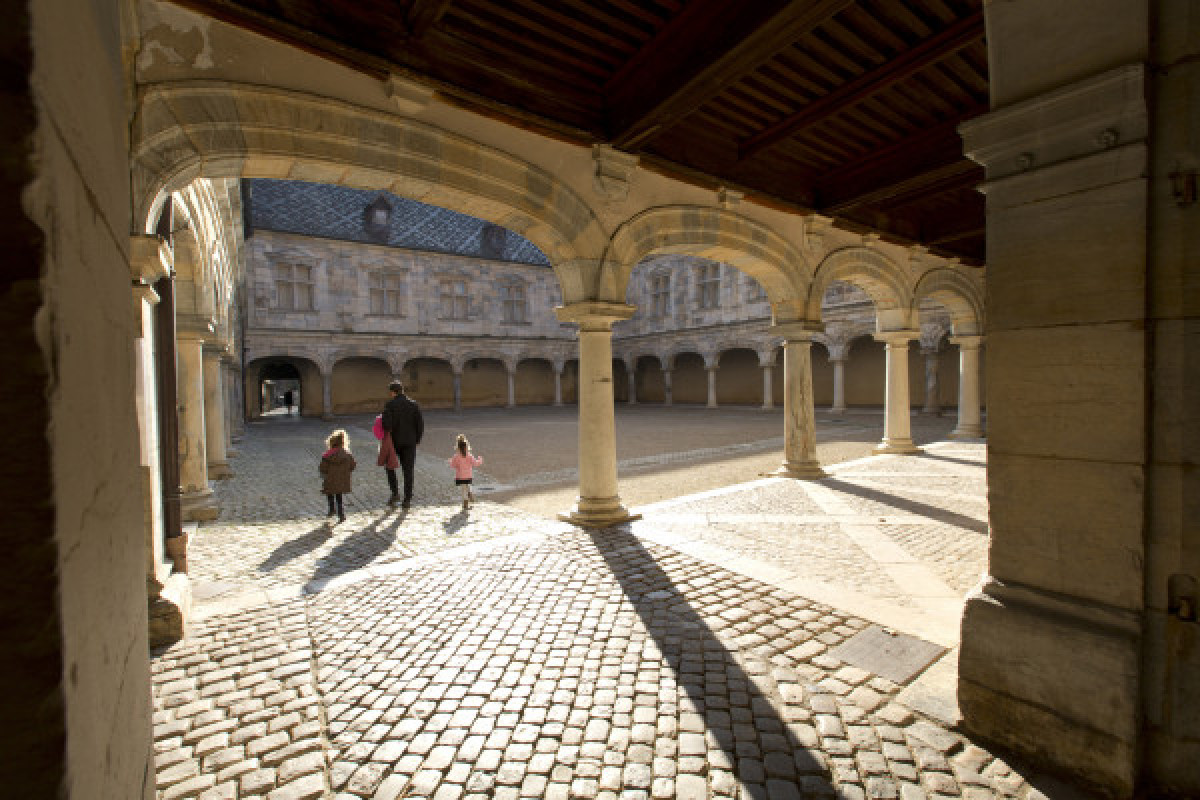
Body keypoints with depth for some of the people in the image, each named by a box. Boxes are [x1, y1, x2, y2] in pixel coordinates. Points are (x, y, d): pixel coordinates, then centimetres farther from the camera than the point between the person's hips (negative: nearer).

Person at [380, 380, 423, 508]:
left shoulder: (390, 404, -6)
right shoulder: (413, 404, 2)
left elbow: (386, 423, -18)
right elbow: (420, 424, 0)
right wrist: (417, 440, 9)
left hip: (395, 441, -2)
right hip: (410, 442, 2)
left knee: (389, 466, 19)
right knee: (408, 471, 5)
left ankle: (395, 493, 9)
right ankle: (407, 499, 6)